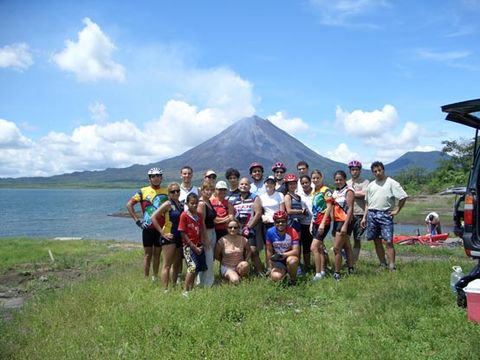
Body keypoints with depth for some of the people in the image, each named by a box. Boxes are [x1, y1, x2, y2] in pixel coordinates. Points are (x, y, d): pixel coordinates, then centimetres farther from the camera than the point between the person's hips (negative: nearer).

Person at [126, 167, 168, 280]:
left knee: (157, 254, 11)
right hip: (148, 228, -2)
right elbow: (129, 205, -1)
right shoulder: (143, 191, -1)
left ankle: (155, 278, 21)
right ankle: (146, 279, 8)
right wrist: (137, 220, -5)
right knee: (148, 254, 2)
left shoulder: (166, 192, 5)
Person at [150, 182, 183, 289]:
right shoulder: (168, 204, -9)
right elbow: (153, 217, -17)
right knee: (167, 265, -6)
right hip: (169, 237, -8)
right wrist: (162, 233, -16)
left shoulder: (181, 205, 12)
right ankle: (165, 289, -3)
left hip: (179, 237, 8)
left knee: (176, 264, 15)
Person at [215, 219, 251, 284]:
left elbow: (249, 251, 12)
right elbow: (216, 255, 1)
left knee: (245, 265, -33)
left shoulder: (243, 240, -5)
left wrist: (245, 261, -1)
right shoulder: (222, 241, -12)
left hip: (239, 266, 3)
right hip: (227, 267, -3)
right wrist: (223, 262, -2)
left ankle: (241, 276, -2)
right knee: (235, 280, -31)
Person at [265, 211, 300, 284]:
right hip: (277, 261, 2)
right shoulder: (270, 232, -8)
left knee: (291, 261, -38)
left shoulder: (292, 232, -15)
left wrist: (282, 255, -31)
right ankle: (284, 271, 12)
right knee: (275, 277, -25)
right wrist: (271, 267, 0)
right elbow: (269, 251, 1)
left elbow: (296, 251, -18)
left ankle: (293, 281, -9)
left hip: (290, 256, -1)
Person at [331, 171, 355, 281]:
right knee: (347, 247, 15)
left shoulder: (348, 191, -8)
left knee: (336, 248, -11)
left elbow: (350, 209, -14)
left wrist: (345, 225, -21)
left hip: (345, 221, -8)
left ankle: (337, 273, -5)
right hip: (337, 221, 8)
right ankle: (351, 270, 24)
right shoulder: (335, 191, 14)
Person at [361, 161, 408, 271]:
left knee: (389, 241, -9)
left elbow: (403, 197, -4)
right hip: (372, 214, 5)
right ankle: (383, 265, 17)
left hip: (385, 214, -5)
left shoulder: (391, 183, 0)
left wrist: (396, 210, -6)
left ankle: (392, 266, -7)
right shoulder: (371, 185, 16)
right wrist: (364, 217, 14)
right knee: (377, 241, 8)